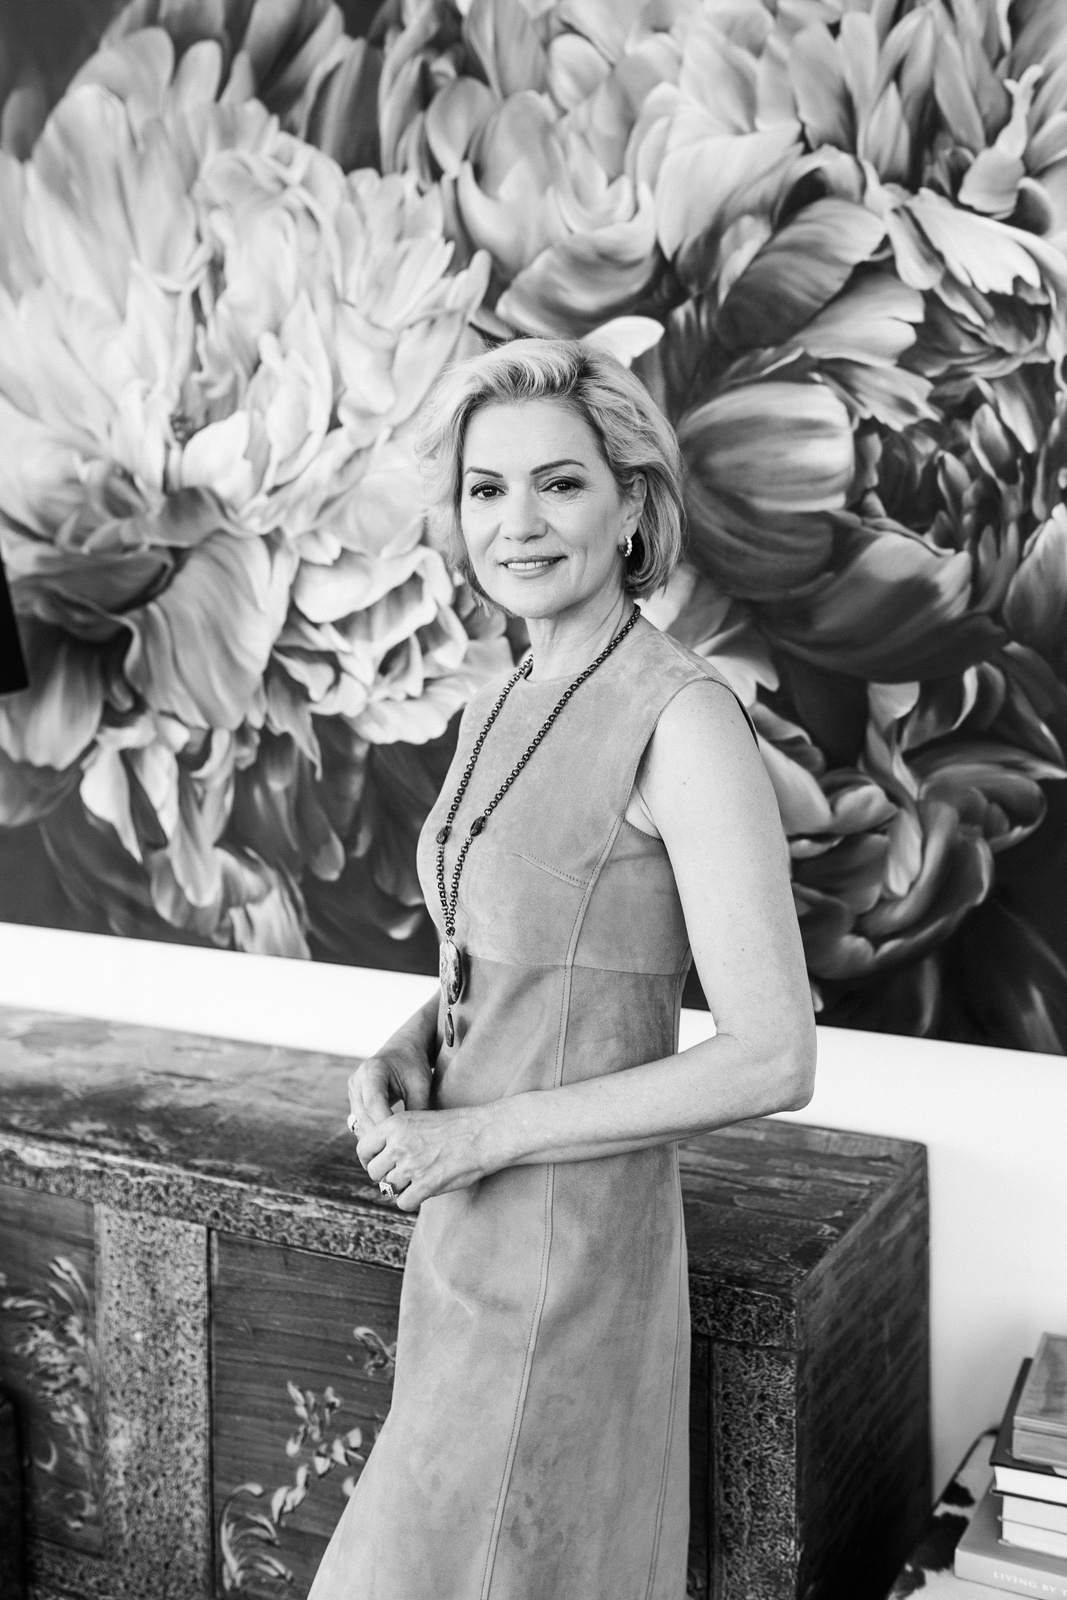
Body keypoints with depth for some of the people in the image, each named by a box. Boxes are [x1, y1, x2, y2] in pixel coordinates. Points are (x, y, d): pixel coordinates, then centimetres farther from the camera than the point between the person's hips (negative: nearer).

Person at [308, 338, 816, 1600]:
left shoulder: (688, 718, -19)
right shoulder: (498, 715, 6)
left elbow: (773, 1060, -21)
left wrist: (476, 1133, -19)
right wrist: (399, 1058, -3)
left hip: (571, 1251, -8)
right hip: (472, 1233, 8)